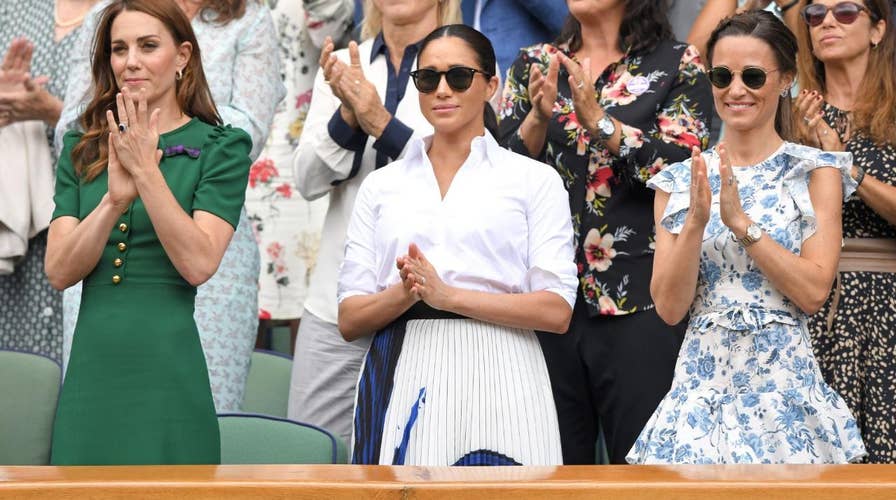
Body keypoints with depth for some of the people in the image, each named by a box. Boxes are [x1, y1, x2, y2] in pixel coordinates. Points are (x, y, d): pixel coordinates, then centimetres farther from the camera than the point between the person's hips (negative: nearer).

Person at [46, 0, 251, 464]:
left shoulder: (219, 148, -1)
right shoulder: (83, 148, 10)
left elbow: (198, 264, -13)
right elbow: (59, 271, 0)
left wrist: (146, 171, -17)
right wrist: (115, 198, -14)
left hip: (165, 369, -3)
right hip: (90, 368, 4)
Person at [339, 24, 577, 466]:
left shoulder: (534, 179, 5)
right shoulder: (381, 185, 13)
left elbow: (556, 311, -4)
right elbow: (349, 320, 8)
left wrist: (447, 295, -12)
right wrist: (406, 293, -12)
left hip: (495, 377, -2)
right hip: (400, 380, 2)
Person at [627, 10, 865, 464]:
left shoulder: (815, 171, 1)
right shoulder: (679, 181, 6)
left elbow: (814, 291, -9)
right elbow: (669, 307, -1)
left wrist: (740, 221, -16)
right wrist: (696, 221, -14)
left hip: (783, 380, -1)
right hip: (702, 379, 2)